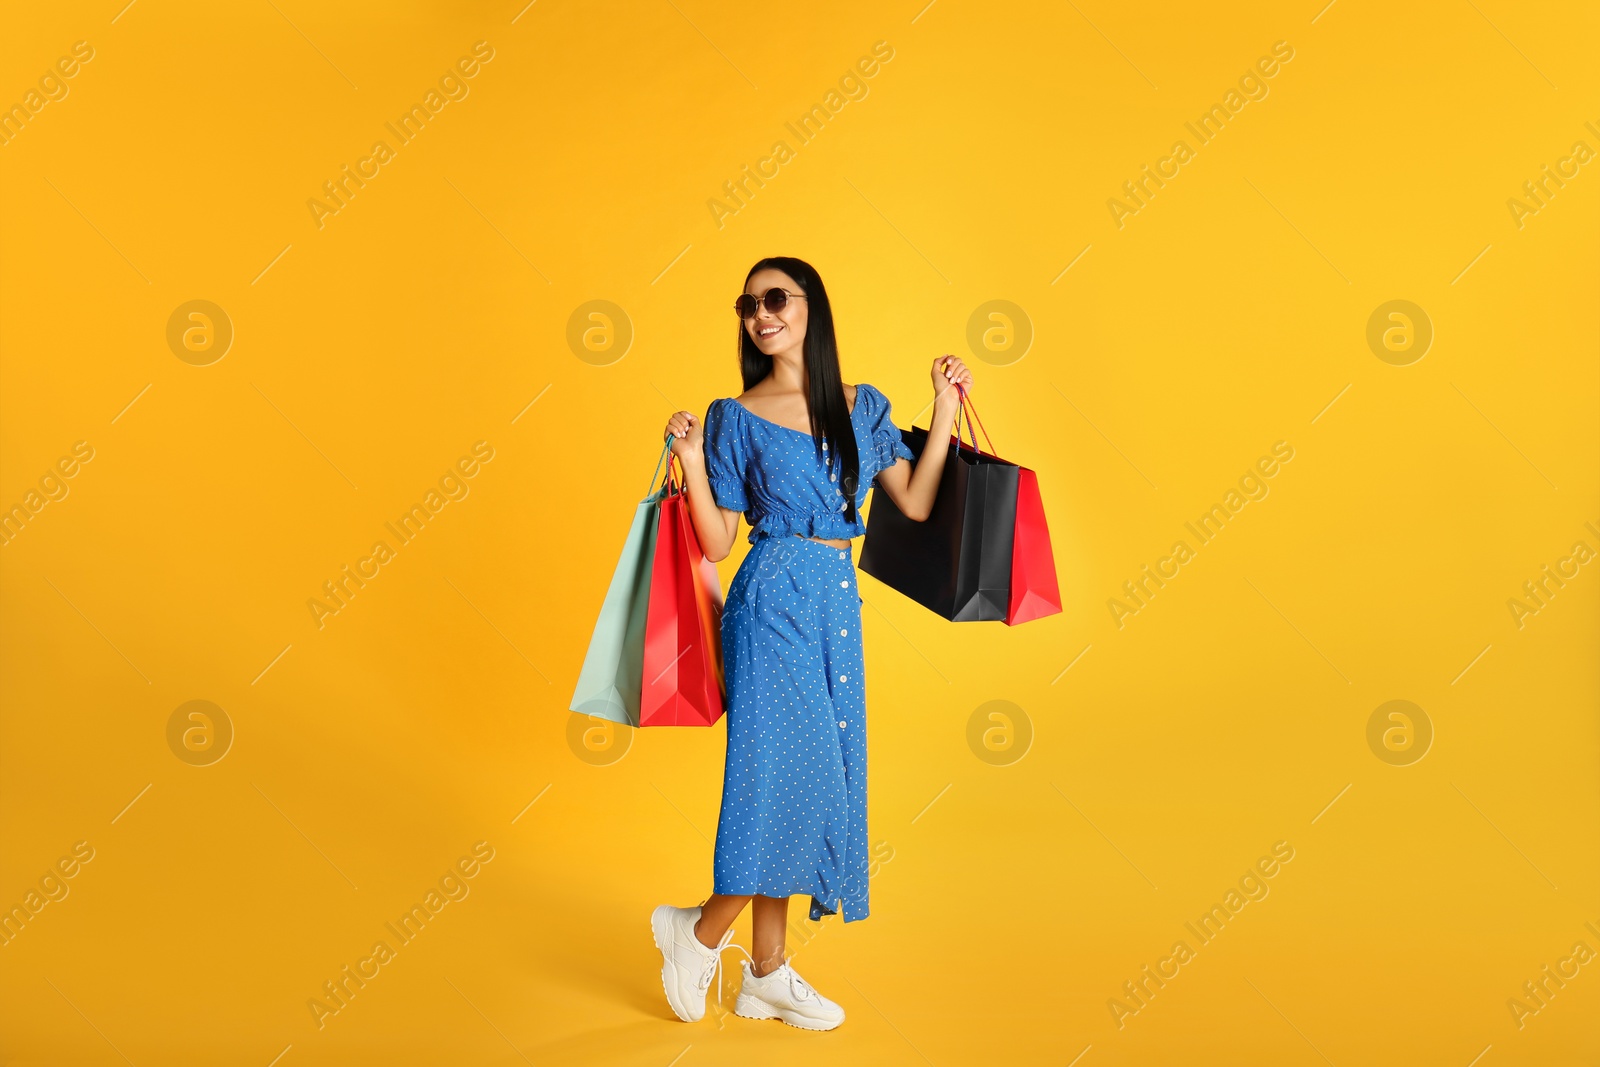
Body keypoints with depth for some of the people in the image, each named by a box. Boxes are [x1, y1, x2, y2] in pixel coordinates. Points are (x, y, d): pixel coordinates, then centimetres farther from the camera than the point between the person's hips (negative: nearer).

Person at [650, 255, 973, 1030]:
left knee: (815, 776, 7)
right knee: (788, 768, -12)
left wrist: (945, 409, 5)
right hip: (774, 600, -5)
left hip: (838, 604, 5)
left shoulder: (863, 407, 12)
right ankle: (700, 933, 10)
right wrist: (691, 461, -16)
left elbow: (916, 503, 5)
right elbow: (716, 542, -4)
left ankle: (767, 973, 18)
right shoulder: (736, 417, 0)